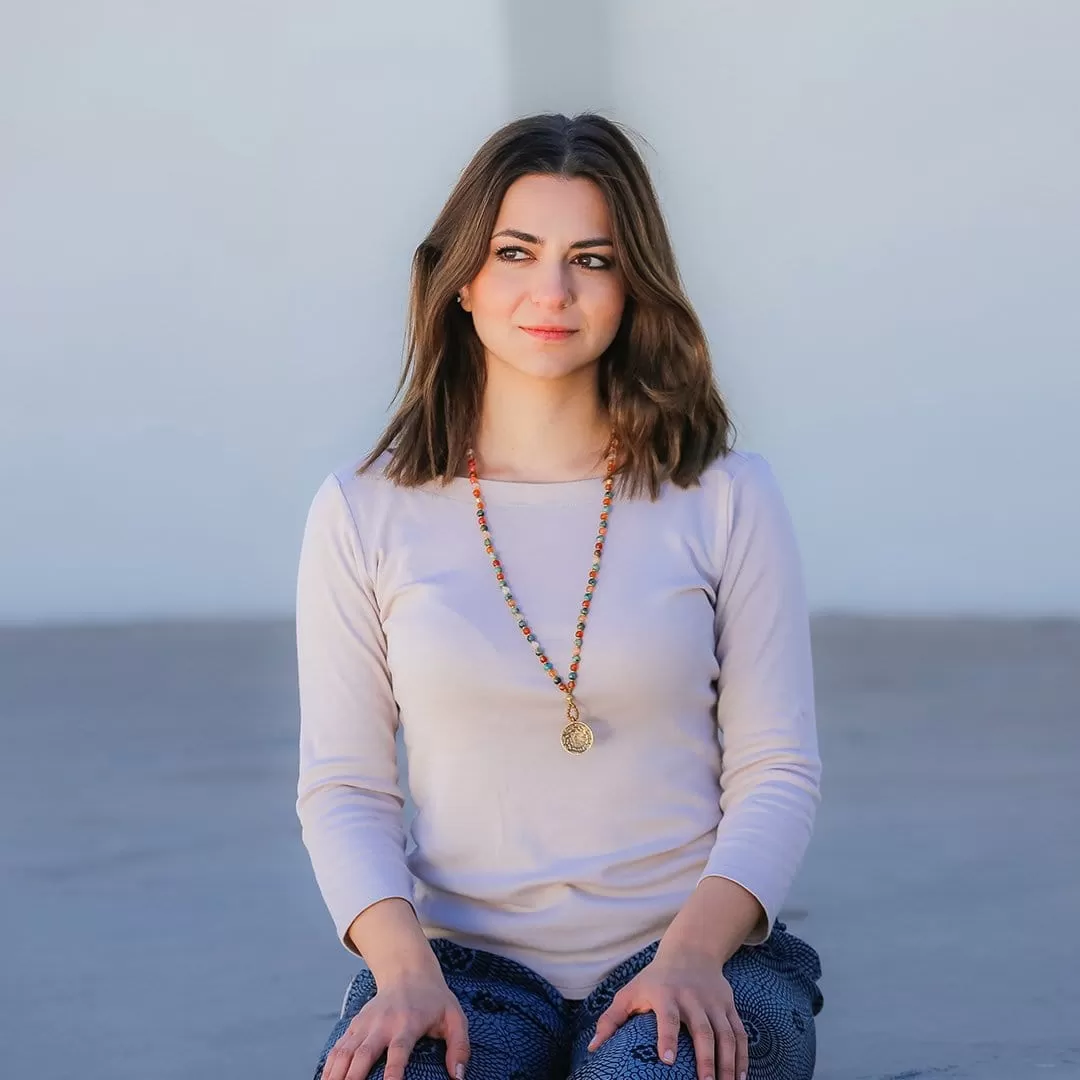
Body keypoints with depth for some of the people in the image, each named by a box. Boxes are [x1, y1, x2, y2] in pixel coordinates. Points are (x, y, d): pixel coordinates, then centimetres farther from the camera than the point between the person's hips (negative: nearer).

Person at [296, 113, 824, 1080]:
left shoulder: (726, 499, 4)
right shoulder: (364, 514, 5)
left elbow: (779, 771, 2)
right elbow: (343, 789, 4)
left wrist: (692, 954, -15)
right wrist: (404, 968, -14)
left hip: (689, 955, 0)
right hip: (465, 959, 0)